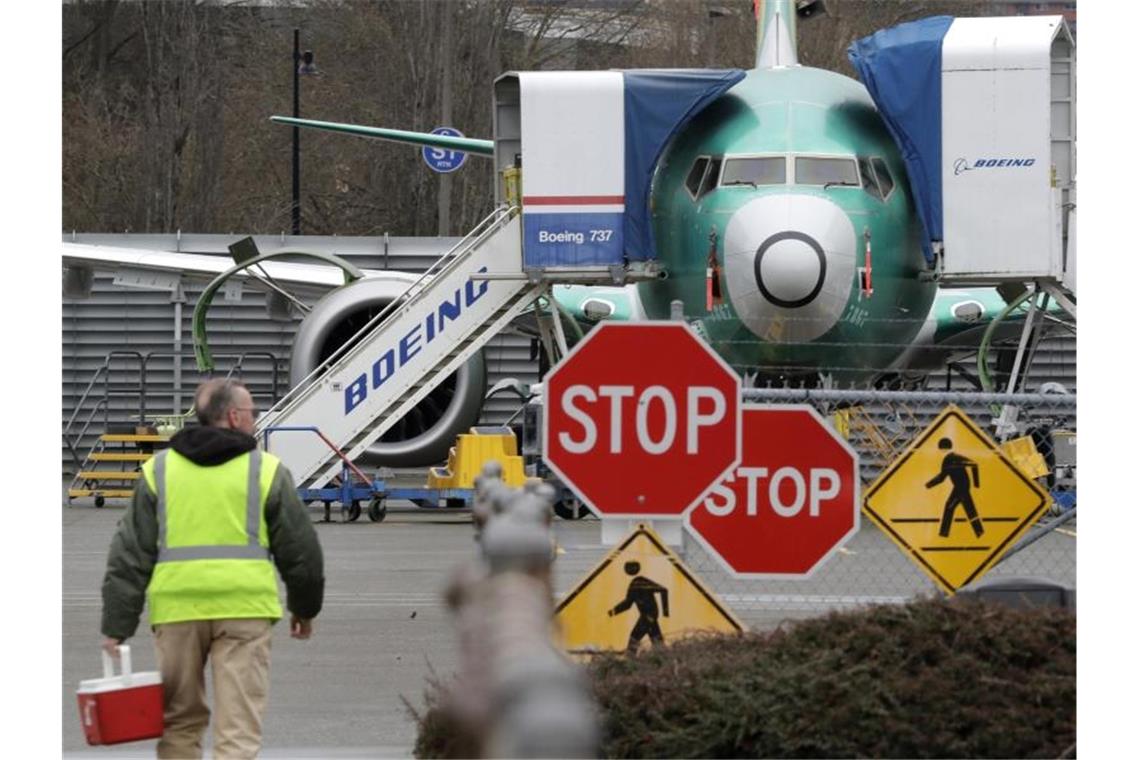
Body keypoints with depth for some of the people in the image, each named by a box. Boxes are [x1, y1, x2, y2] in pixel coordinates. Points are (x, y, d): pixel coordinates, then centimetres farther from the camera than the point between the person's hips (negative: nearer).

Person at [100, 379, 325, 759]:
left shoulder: (159, 470, 10)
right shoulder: (265, 470, 5)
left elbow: (130, 555, 7)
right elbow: (300, 549, 11)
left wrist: (117, 625, 8)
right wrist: (305, 608, 26)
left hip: (177, 608, 2)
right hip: (244, 607, -2)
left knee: (179, 721, 14)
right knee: (238, 727, -3)